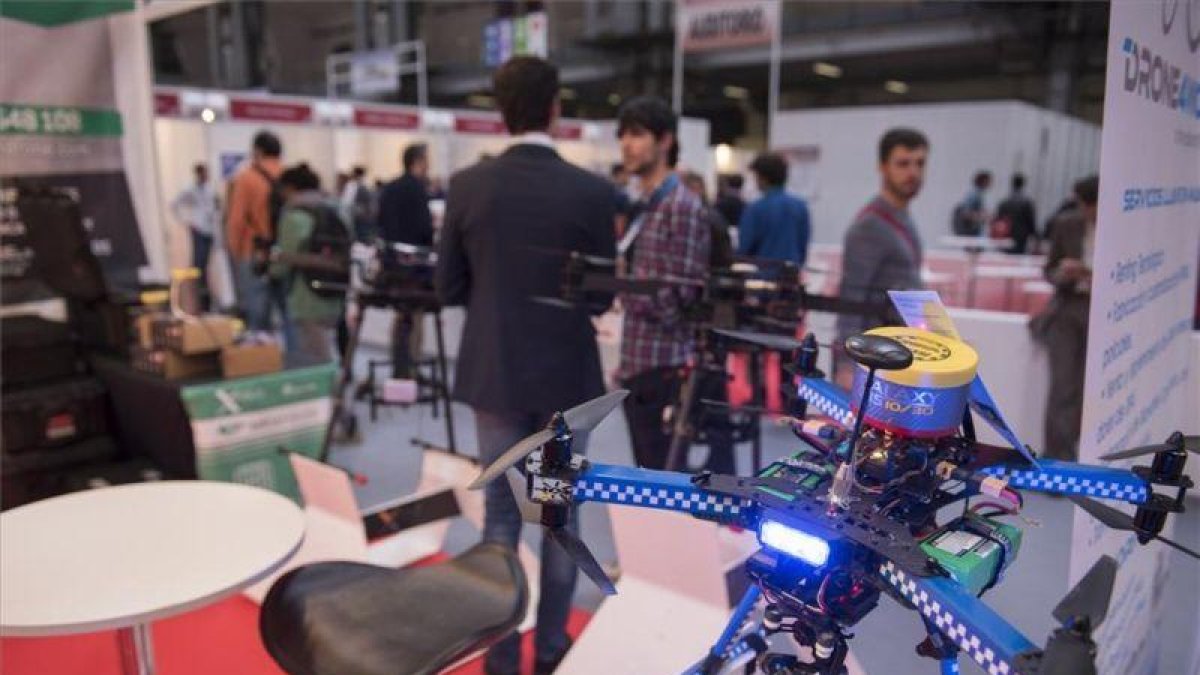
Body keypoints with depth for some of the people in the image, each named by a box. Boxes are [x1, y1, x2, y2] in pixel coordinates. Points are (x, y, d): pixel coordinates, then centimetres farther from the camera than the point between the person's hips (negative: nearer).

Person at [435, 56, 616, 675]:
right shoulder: (591, 191, -10)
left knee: (500, 513, 12)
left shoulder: (466, 186, -6)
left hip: (495, 374, 1)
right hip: (567, 375, -1)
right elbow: (603, 297, -4)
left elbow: (449, 289, 0)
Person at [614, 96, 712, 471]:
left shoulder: (683, 208, -13)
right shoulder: (643, 208, 14)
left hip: (664, 372, -9)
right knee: (646, 477, 17)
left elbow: (676, 304, -18)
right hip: (637, 367, 9)